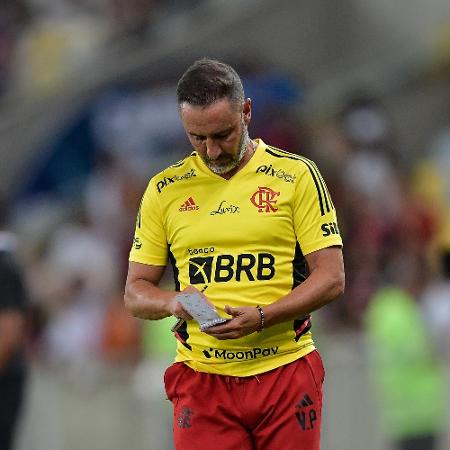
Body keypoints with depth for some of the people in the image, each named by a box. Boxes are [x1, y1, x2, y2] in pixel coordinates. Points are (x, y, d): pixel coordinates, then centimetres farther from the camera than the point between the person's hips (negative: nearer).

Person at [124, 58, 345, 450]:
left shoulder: (297, 175, 2)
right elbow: (136, 292, 11)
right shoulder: (165, 190, 8)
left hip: (287, 374, -1)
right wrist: (174, 303, -12)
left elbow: (331, 278, -2)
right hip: (202, 381, 1)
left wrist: (262, 317, -17)